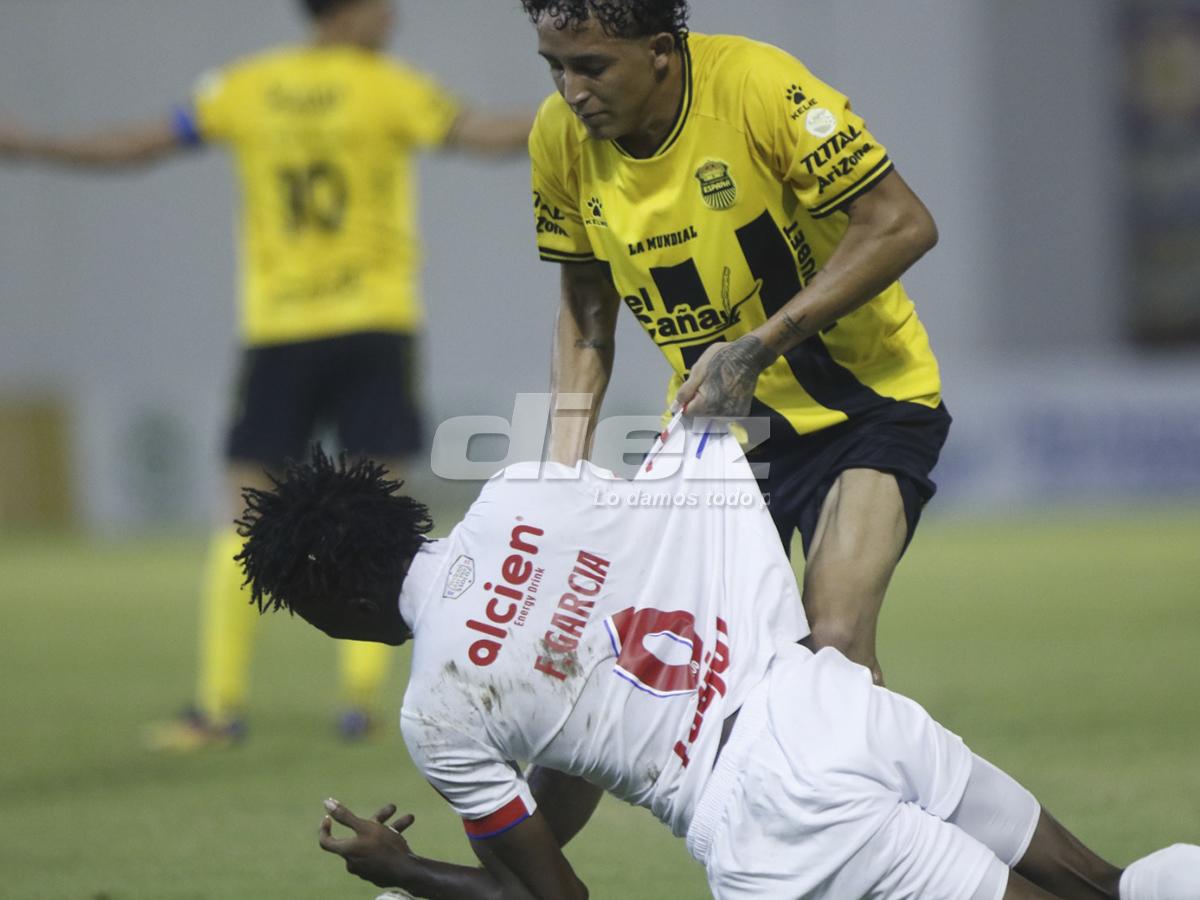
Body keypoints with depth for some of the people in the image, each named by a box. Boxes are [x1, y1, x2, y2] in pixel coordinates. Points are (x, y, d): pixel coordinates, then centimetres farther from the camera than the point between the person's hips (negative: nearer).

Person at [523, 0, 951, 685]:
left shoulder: (755, 84, -23)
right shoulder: (561, 138, -7)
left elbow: (903, 225, -23)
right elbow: (587, 302, 8)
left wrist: (757, 348, -27)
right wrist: (568, 451, -5)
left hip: (864, 392, -5)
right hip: (714, 416, 5)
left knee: (835, 643, -21)